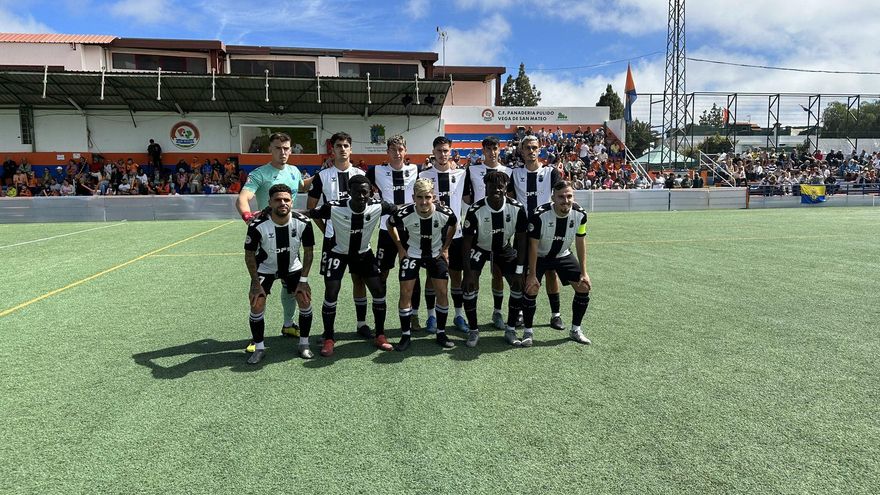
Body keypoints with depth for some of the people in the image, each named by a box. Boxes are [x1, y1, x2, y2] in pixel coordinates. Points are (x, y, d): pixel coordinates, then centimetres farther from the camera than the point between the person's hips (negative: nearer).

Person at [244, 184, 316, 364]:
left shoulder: (303, 223, -24)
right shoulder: (258, 225, -29)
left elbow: (308, 251, -9)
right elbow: (249, 255, -14)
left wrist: (303, 280, -11)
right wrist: (256, 284, -14)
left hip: (293, 267, 1)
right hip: (265, 268, -1)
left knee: (305, 300, -10)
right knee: (257, 304, -12)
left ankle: (304, 344, 9)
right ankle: (259, 348, 8)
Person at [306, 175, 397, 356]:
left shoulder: (378, 206, -23)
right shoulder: (334, 208, -30)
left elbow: (398, 210, -5)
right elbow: (309, 214, -19)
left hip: (364, 253, 3)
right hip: (338, 253, -2)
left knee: (379, 291, -1)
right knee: (331, 294, -9)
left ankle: (380, 336, 16)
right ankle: (328, 339, 8)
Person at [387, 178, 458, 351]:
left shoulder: (445, 213, -25)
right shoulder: (404, 214, -27)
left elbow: (453, 225, 1)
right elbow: (390, 225, -3)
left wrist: (445, 248, 0)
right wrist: (400, 248, -3)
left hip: (436, 254, 1)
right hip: (412, 253, -1)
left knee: (442, 292, -2)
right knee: (405, 293, -6)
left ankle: (441, 333, 14)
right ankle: (406, 335, 8)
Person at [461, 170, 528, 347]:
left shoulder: (517, 208, -24)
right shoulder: (475, 210, -29)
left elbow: (521, 239, -14)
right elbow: (467, 240, -19)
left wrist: (519, 271, -16)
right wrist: (468, 272, -22)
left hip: (504, 248, 2)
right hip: (479, 248, -2)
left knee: (519, 285, -8)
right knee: (469, 286, -14)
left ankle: (511, 329, 10)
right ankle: (473, 330, 5)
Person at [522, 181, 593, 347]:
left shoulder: (580, 214, -18)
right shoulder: (540, 215, -30)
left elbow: (580, 242, -6)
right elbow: (533, 245, -22)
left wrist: (583, 273, -7)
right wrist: (532, 274, -22)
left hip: (563, 255, 4)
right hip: (540, 256, -4)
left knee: (584, 287, -2)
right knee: (531, 289, -18)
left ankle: (575, 330, 16)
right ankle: (528, 331, 2)